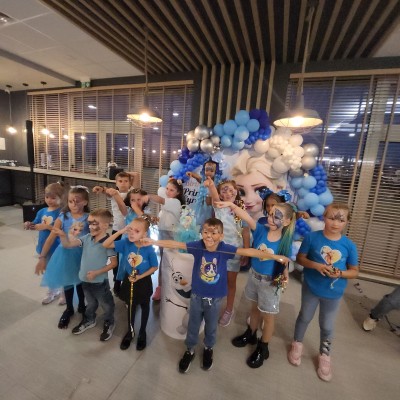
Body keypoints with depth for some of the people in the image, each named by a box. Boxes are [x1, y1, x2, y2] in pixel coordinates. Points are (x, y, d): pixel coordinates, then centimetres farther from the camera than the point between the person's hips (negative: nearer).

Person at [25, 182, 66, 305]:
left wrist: (47, 227, -30)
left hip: (57, 248, -7)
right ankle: (53, 292, 43)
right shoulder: (42, 211, 1)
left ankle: (64, 293, 32)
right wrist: (29, 225, -15)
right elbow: (35, 225, 5)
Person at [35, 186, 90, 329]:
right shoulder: (63, 217, -12)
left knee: (80, 281, 18)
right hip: (66, 254, 1)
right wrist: (42, 257, -13)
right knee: (67, 282, 18)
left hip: (82, 254, -1)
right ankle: (69, 309, 42)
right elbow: (51, 238, -11)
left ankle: (81, 305, 45)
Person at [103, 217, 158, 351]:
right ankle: (130, 332, 49)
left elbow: (155, 267, -14)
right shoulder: (126, 243, -18)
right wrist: (120, 231, -31)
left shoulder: (149, 249, -27)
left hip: (143, 282, -2)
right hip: (129, 280, 3)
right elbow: (106, 245, -21)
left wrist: (140, 276, -20)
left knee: (144, 307, 21)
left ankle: (142, 333, 46)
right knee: (130, 307, 24)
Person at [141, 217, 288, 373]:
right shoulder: (197, 246, -21)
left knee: (211, 326, 25)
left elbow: (248, 251, -26)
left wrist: (275, 256, -27)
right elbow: (175, 244, -23)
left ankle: (208, 348, 55)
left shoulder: (225, 249, -23)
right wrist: (153, 242, -29)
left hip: (215, 297, 0)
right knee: (193, 325, 22)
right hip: (197, 295, 0)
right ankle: (189, 350, 50)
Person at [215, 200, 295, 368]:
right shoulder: (261, 230, -17)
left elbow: (285, 263, -10)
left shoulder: (285, 241, -19)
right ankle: (250, 334, 52)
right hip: (254, 275, 3)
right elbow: (247, 216, -31)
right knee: (255, 308, 26)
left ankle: (263, 348, 40)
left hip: (270, 282, -3)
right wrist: (231, 205, -45)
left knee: (268, 315, 16)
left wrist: (285, 276, -29)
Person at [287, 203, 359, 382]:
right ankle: (297, 344, 48)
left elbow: (354, 271, -4)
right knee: (305, 317, 22)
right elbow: (300, 258, -9)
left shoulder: (349, 245, -14)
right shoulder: (312, 237, -18)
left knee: (327, 326, 21)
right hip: (311, 288, -1)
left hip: (334, 293, 1)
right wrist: (316, 265, -25)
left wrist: (340, 273, -23)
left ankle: (324, 355, 47)